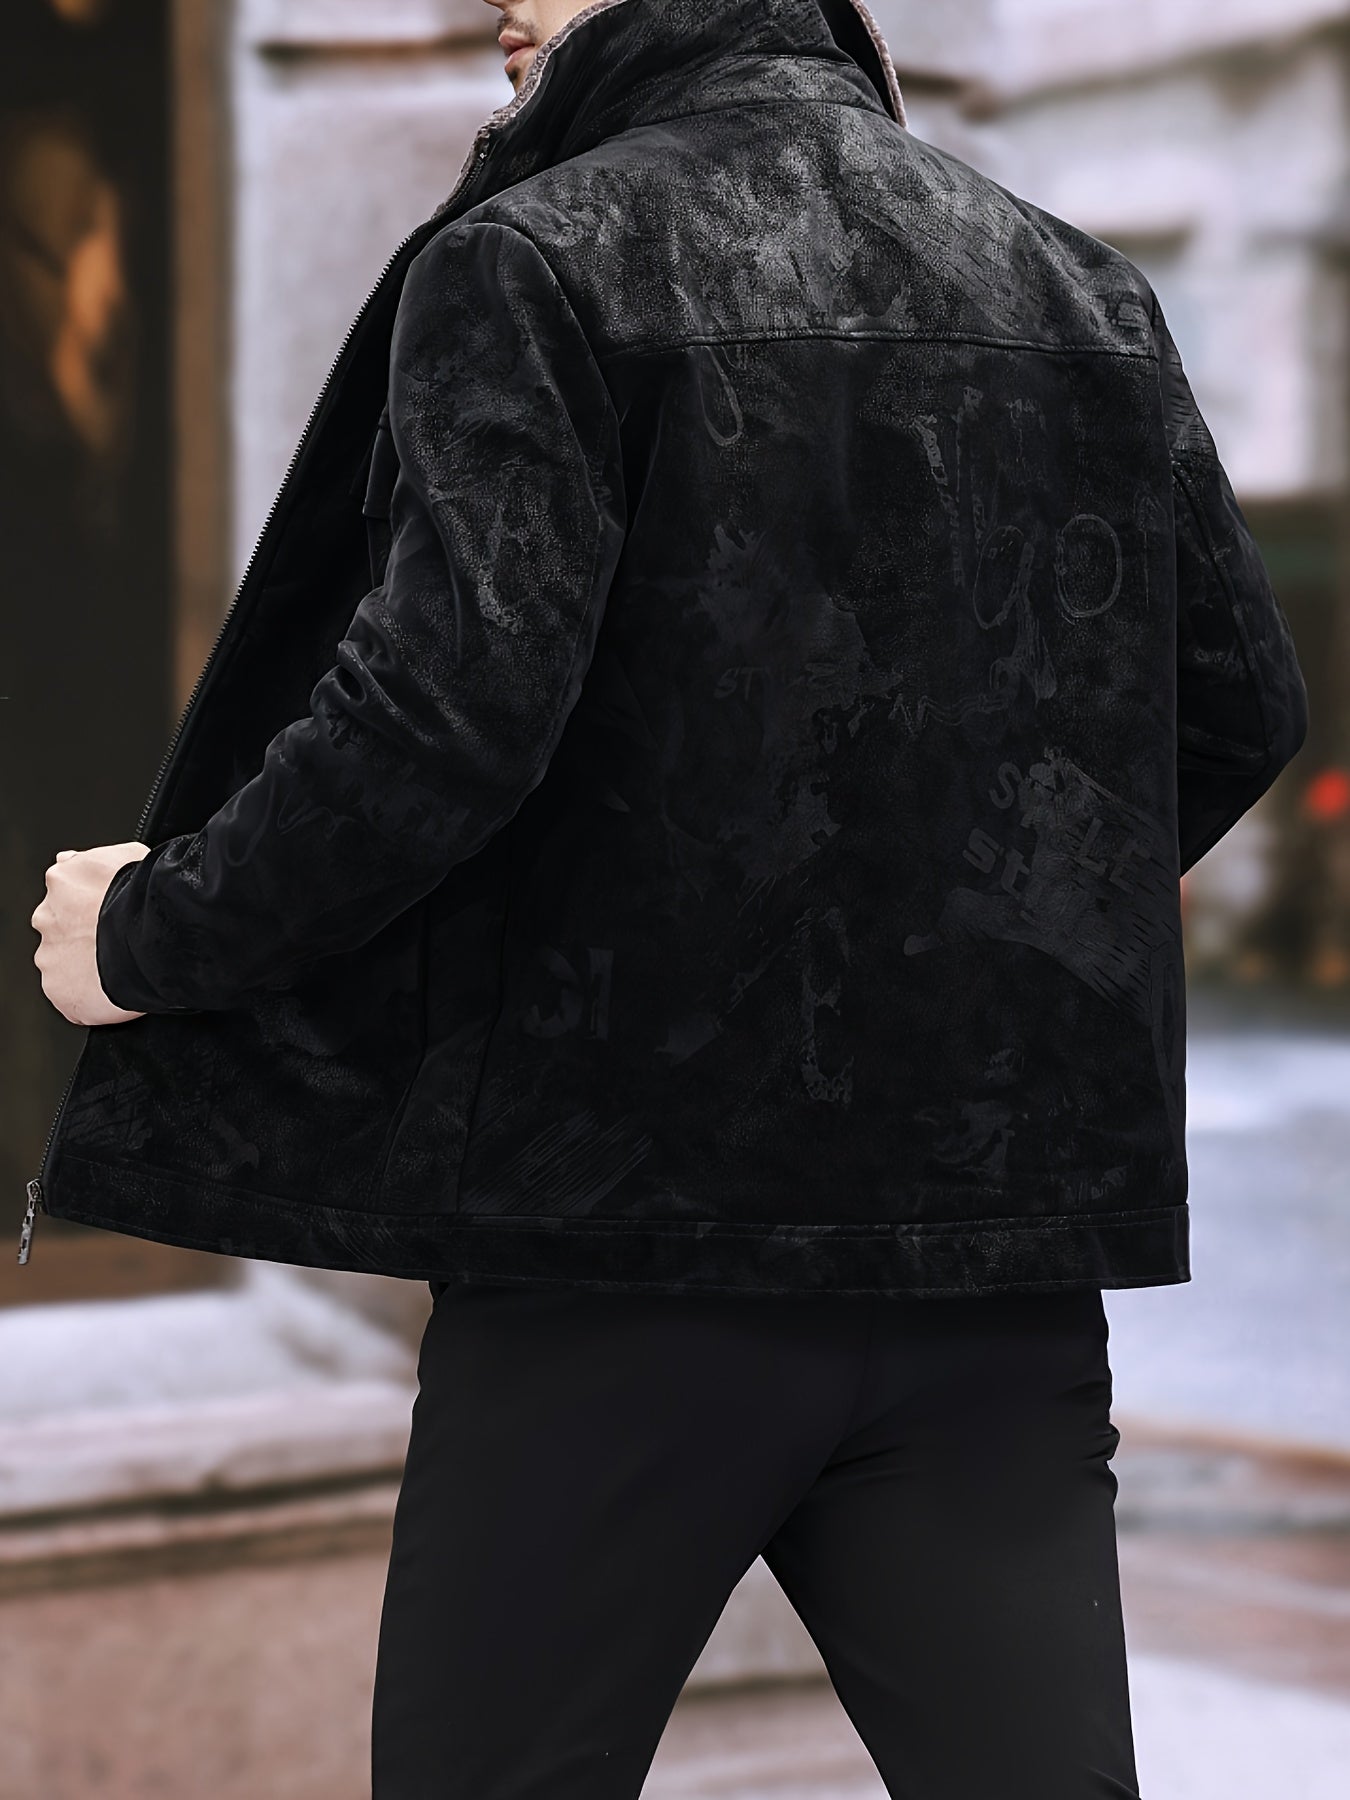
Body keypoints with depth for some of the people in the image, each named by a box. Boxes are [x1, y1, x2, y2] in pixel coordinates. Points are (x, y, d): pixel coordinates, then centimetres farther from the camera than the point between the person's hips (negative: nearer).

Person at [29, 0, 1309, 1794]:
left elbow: (448, 706, -18)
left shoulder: (531, 265, -6)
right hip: (997, 1249, 5)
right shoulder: (1081, 288, 9)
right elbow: (1242, 701, 12)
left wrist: (156, 935, -4)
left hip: (628, 1226, -4)